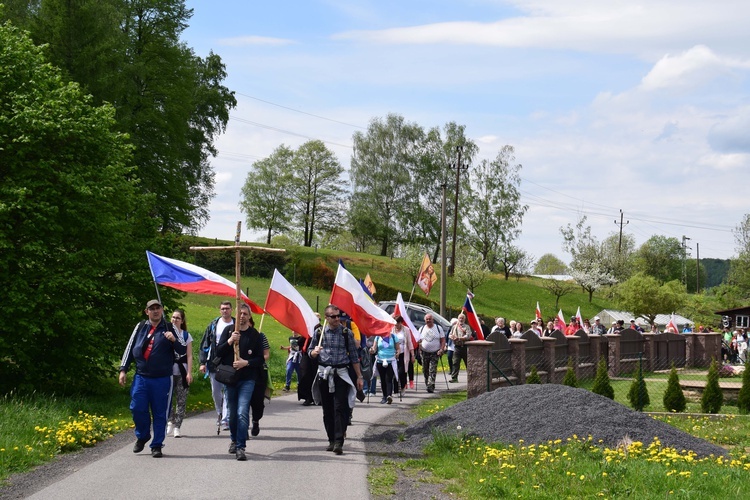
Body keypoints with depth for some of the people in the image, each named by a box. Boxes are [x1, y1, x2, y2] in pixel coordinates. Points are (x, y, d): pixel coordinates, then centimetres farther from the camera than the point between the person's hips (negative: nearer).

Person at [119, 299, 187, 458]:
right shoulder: (140, 327, 9)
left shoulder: (169, 329, 3)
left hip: (162, 379, -2)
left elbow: (183, 350, 1)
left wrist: (174, 340, -19)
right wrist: (123, 369, 9)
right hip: (141, 377, 2)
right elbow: (130, 348, 14)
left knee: (160, 413, 2)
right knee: (137, 408, -3)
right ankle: (142, 436, 22)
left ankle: (157, 445, 11)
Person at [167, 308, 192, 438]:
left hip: (182, 372, 0)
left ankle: (177, 427, 4)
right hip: (168, 371, 0)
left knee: (181, 400, -1)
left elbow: (189, 356, 4)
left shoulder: (186, 336, 7)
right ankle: (171, 421, 11)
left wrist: (189, 373, -5)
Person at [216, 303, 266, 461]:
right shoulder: (228, 330, 5)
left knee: (242, 413, -15)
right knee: (232, 414, 11)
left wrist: (246, 362, -14)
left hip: (247, 380, -2)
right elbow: (218, 352, 0)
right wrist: (230, 341, -15)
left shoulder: (255, 335, 1)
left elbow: (261, 359, 2)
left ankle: (240, 447, -12)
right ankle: (234, 440, 35)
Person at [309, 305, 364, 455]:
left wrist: (359, 376, 4)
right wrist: (315, 352, -10)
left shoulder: (347, 333, 1)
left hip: (341, 375, -2)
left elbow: (354, 356, 5)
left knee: (340, 408, -10)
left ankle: (339, 442, -13)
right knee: (327, 410, 7)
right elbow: (311, 353, 14)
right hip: (324, 374, 3)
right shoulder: (319, 333, 5)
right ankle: (331, 440, 17)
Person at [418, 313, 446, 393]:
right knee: (425, 370, 8)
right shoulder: (421, 329, 11)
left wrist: (441, 349, -11)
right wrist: (419, 348, -2)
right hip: (424, 353, 3)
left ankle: (431, 386, -18)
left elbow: (443, 340, 2)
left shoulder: (438, 328, 3)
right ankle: (427, 383, 25)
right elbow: (419, 341, 14)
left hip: (435, 353, -3)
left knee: (432, 370, -12)